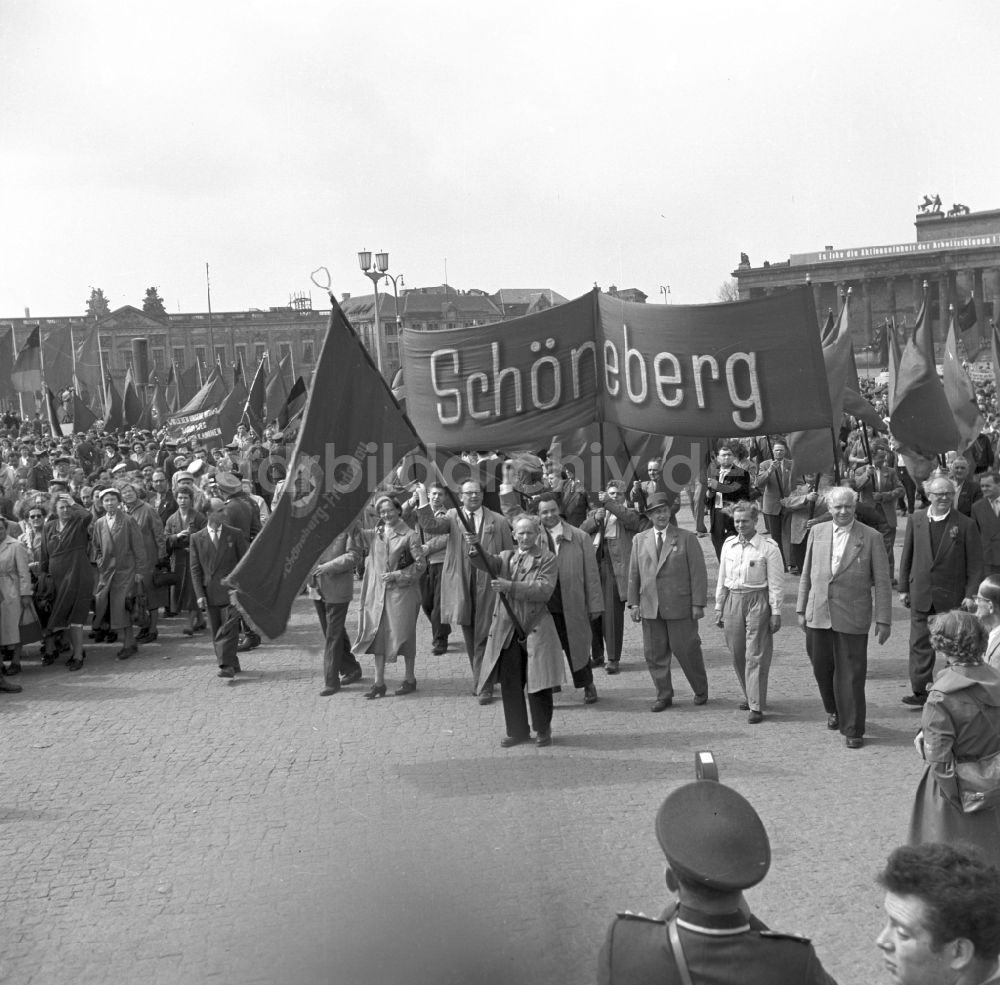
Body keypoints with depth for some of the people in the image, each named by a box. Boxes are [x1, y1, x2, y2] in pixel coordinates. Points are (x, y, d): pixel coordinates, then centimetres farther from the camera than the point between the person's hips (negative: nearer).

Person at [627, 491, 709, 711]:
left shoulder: (686, 538, 1)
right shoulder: (640, 540, 10)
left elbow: (698, 573, -2)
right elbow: (633, 574, 11)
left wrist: (698, 603, -8)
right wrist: (634, 602, 5)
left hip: (680, 606, -3)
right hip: (650, 608, 3)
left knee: (686, 650, 2)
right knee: (654, 653, 5)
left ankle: (701, 691, 22)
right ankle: (664, 695, 17)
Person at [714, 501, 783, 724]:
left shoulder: (768, 547, -7)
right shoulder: (728, 545, 8)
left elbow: (775, 583, -6)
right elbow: (722, 579, 15)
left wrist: (776, 612, -8)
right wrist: (719, 607, 14)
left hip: (758, 601, -5)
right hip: (733, 599, 5)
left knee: (756, 655, -5)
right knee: (737, 654, 11)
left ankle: (756, 706, -1)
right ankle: (749, 696, 28)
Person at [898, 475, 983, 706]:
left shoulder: (965, 525, -6)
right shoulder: (917, 520, 3)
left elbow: (975, 564, -5)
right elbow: (907, 556, 8)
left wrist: (970, 594, -10)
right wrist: (903, 588, 7)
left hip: (952, 596, -2)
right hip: (921, 594, 2)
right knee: (920, 644, 2)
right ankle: (921, 691, 7)